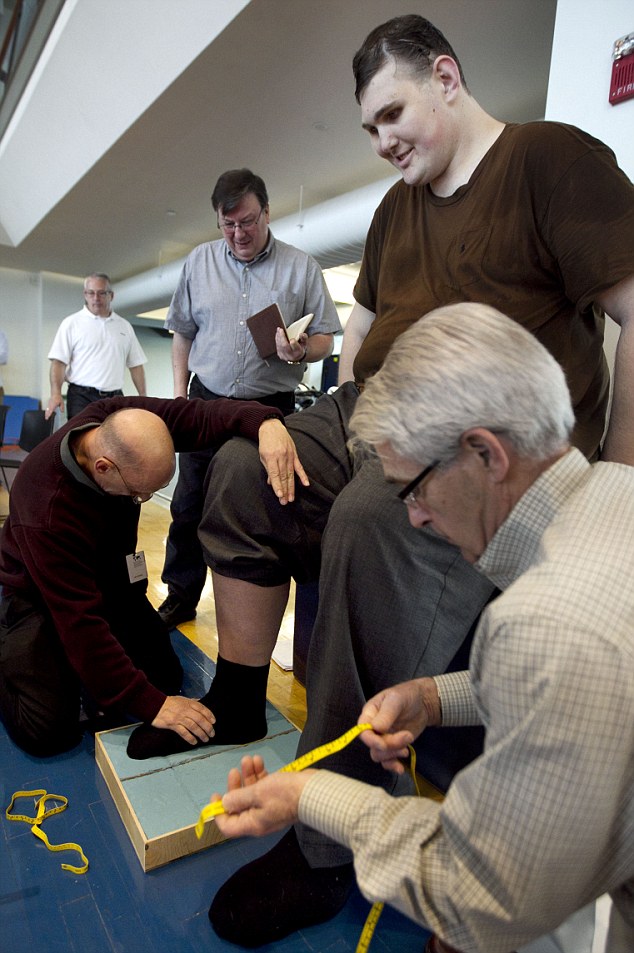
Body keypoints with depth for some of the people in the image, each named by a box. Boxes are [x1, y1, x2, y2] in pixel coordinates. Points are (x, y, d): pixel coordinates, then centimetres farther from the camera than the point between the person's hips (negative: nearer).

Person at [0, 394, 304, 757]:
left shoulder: (121, 422, -24)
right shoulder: (46, 512, -38)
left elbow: (201, 415, -30)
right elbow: (81, 622, -35)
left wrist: (265, 421, -53)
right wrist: (151, 704, -34)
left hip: (107, 577, 6)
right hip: (41, 594, -5)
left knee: (166, 677, -3)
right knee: (48, 733, -14)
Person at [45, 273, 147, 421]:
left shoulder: (125, 326, 14)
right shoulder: (71, 323, 4)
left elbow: (136, 364, 15)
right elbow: (59, 361, -2)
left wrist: (143, 397, 6)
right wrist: (56, 393, -16)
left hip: (115, 398, 3)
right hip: (82, 397, -3)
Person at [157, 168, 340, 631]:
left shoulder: (302, 267, 0)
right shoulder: (200, 261, 8)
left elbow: (325, 339, 1)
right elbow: (183, 333, 14)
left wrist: (301, 351, -21)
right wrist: (180, 392, 8)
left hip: (270, 409, -2)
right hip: (207, 403, 3)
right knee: (189, 506, 8)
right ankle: (180, 597, 25)